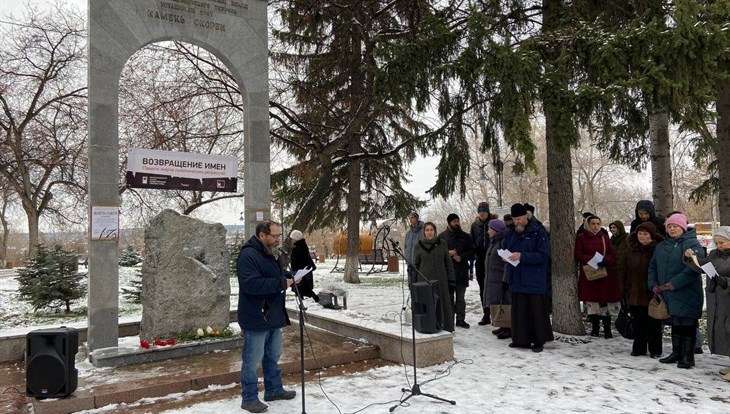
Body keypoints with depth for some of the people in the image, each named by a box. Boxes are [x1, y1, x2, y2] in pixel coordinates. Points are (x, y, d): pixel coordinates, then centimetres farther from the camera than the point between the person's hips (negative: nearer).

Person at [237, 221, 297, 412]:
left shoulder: (271, 254, 13)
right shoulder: (248, 255, -19)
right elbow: (251, 284, -30)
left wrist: (289, 278, 7)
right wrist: (281, 283, -27)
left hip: (273, 317, 10)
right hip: (256, 319, -10)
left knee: (273, 356, 21)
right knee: (252, 360, 3)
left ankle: (274, 389, 35)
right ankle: (249, 399, 16)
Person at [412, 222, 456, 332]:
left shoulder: (442, 244, 5)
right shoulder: (418, 246, 3)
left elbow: (448, 262, 8)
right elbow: (415, 265, 8)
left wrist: (451, 280, 2)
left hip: (440, 281, 1)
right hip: (424, 281, -1)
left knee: (443, 305, 2)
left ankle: (445, 329, 11)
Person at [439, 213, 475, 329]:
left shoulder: (465, 236, 7)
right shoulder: (442, 236, 3)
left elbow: (472, 252, 6)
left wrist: (462, 257, -10)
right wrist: (448, 253, -14)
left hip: (462, 271, 1)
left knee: (460, 297, 8)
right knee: (449, 296, 5)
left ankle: (461, 319, 16)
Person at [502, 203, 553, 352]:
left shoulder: (538, 232, -8)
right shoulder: (510, 233, 9)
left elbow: (543, 255, -15)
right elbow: (503, 249, 19)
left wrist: (522, 256, -23)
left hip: (534, 281, -5)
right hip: (516, 280, 5)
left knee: (536, 311, 2)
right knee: (519, 310, 10)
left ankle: (539, 341, 13)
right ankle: (521, 339, 20)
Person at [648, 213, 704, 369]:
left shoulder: (692, 244, -9)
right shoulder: (661, 246, 13)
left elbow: (693, 268, -20)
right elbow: (652, 266, 16)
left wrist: (673, 284, -21)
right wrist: (654, 284, 1)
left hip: (687, 294, -6)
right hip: (668, 296, 6)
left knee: (687, 325, 1)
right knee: (675, 324, 15)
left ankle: (688, 356, 11)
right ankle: (676, 353, 26)